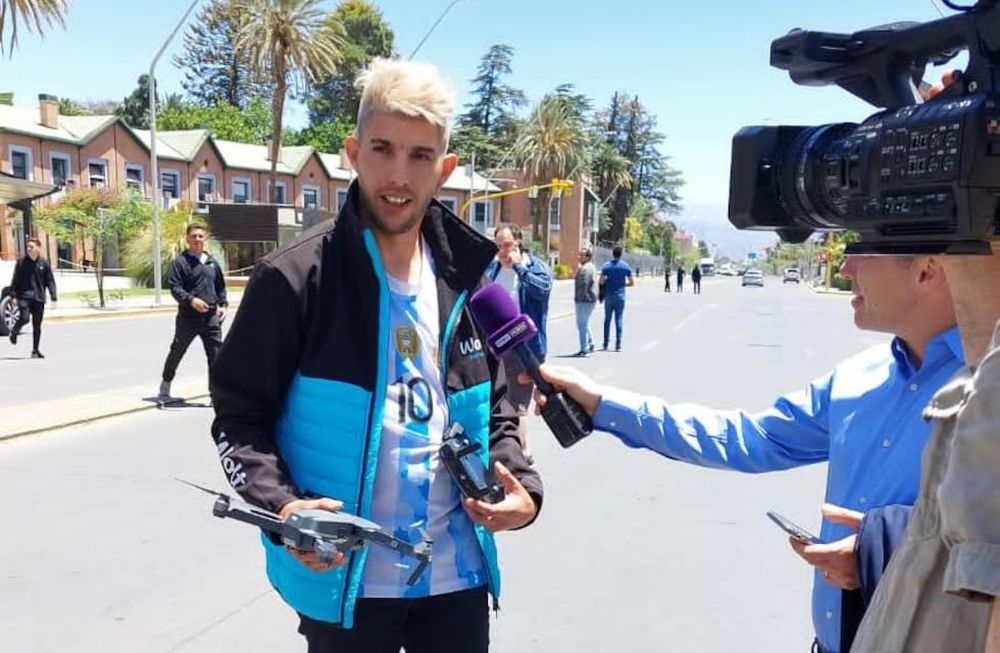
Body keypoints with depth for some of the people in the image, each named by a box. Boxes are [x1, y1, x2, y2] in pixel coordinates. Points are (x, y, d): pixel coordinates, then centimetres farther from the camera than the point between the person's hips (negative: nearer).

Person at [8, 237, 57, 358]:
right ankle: (14, 331, 16)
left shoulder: (44, 263, 3)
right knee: (24, 318, -19)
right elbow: (15, 280, 4)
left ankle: (35, 350, 17)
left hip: (39, 298, 1)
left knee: (37, 326, 6)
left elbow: (50, 280, 4)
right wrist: (13, 295, -3)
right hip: (24, 296, -1)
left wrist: (53, 296, -4)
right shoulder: (21, 262, 2)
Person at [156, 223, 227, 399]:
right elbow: (174, 287, -11)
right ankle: (165, 385, 31)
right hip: (187, 317, -3)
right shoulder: (181, 261, -2)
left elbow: (221, 287, 24)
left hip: (210, 317, 4)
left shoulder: (212, 262, 15)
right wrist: (191, 300, -25)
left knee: (216, 354, -3)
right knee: (177, 351, 11)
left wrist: (222, 304, 9)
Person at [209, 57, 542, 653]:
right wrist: (281, 504, -21)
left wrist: (521, 486, -7)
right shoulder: (295, 276, -11)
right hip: (344, 579, -3)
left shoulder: (468, 279, 2)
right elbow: (240, 413, -6)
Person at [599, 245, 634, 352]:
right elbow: (632, 283, 0)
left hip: (609, 296, 0)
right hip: (620, 296, 0)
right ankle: (618, 345, -2)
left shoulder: (606, 266, -3)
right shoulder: (626, 266, -2)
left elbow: (601, 282, -7)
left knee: (607, 319, 10)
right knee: (619, 319, 2)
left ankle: (605, 344, 11)